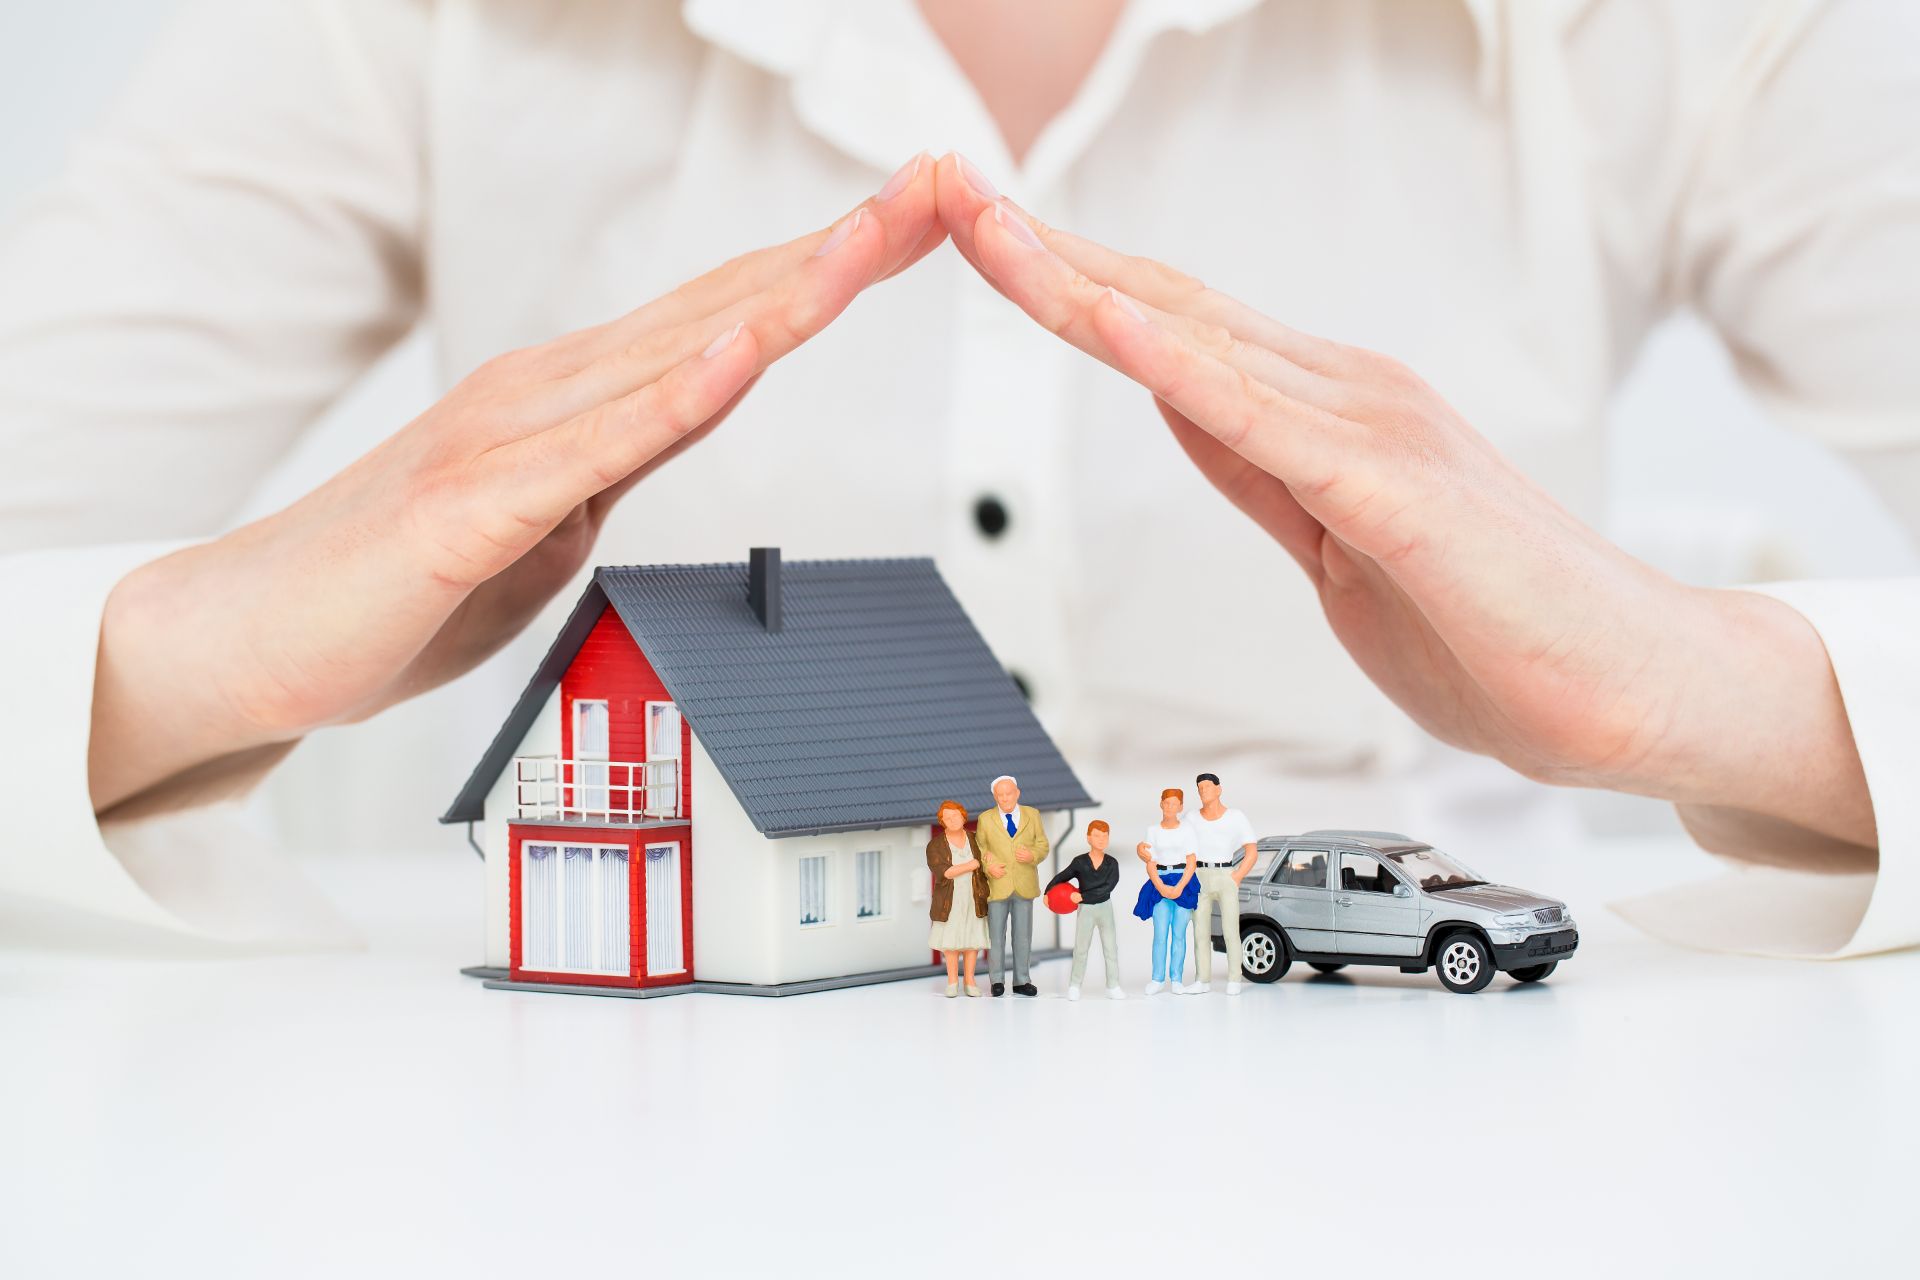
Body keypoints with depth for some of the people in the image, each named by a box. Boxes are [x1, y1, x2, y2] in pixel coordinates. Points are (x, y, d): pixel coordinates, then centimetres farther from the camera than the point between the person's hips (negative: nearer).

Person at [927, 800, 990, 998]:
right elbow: (941, 872, -17)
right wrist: (969, 866, -18)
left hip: (974, 898, 2)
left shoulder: (975, 840, 3)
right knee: (951, 939, 1)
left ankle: (969, 980, 11)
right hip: (950, 899, -2)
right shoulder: (935, 846, -5)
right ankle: (952, 981, 10)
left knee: (972, 937, 3)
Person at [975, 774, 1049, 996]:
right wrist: (988, 866, -12)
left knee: (1023, 936, 5)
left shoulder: (1032, 815, 7)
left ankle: (1021, 981, 12)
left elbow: (1042, 846, 7)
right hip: (998, 886, -1)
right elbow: (979, 848, 7)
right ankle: (997, 981, 10)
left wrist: (1032, 855, -15)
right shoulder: (986, 819, 3)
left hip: (1025, 886, 1)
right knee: (996, 935, 2)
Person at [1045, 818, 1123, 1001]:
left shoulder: (1112, 864, -6)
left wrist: (1083, 896, -23)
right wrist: (1048, 892, -6)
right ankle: (1074, 986, 8)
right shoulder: (1080, 862, -5)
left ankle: (1113, 987, 8)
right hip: (1085, 910, -1)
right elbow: (1061, 877, 5)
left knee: (1110, 948, 3)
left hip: (1105, 907, 1)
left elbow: (1107, 887, -18)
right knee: (1081, 948, 0)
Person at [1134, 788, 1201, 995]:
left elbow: (1191, 862, -1)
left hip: (1184, 883, -1)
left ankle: (1177, 980, 2)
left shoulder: (1187, 830, 2)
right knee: (1160, 933, -6)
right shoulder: (1153, 831, 7)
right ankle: (1157, 978, -2)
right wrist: (1161, 887, -10)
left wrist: (1179, 887, -12)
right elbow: (1150, 864, 5)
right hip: (1160, 883, 1)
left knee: (1179, 933, 0)